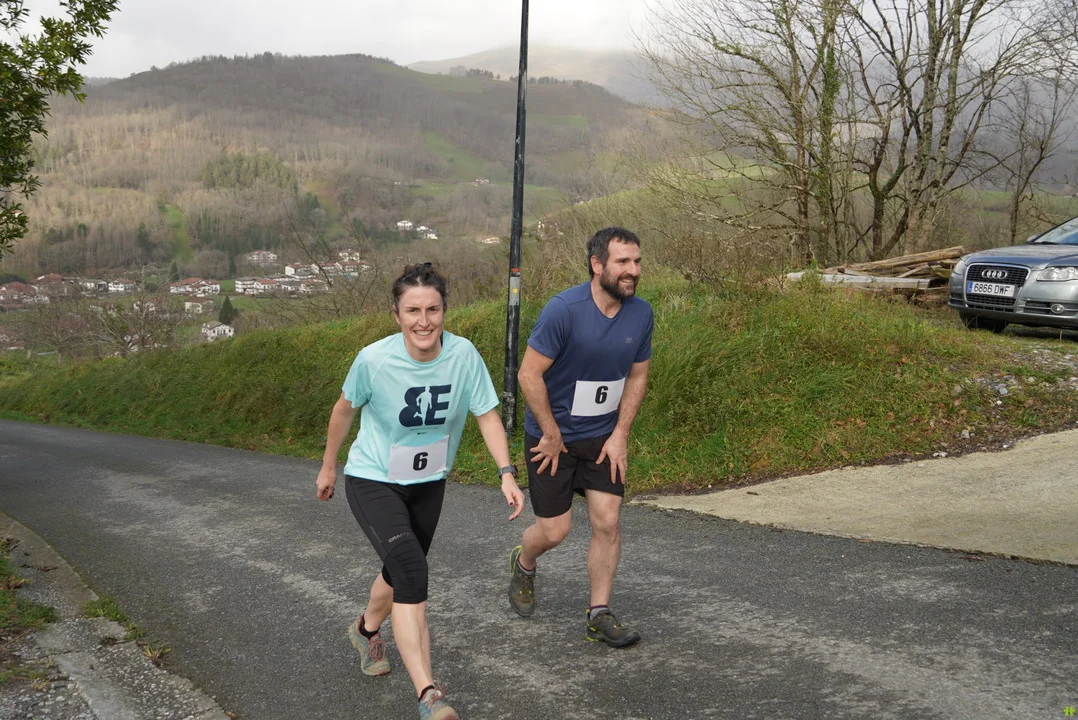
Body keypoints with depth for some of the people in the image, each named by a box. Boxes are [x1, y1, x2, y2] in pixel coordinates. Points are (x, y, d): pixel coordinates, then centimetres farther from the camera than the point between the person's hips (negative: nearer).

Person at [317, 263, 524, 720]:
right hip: (372, 480, -4)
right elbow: (344, 409, -5)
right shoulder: (374, 360, -23)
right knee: (410, 568, -24)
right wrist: (328, 465, 7)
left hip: (429, 483, 4)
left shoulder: (464, 355, -19)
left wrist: (507, 473, -23)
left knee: (402, 572, 21)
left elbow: (487, 414, -11)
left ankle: (367, 630, 54)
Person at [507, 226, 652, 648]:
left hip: (603, 437, 4)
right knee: (554, 530, 2)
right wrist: (552, 435, -14)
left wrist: (620, 434, -1)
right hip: (552, 437, -4)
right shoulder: (564, 309, -23)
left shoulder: (641, 313, -5)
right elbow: (529, 375, -20)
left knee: (608, 521, -3)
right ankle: (523, 564, 38)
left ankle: (599, 616, 12)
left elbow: (637, 376, 7)